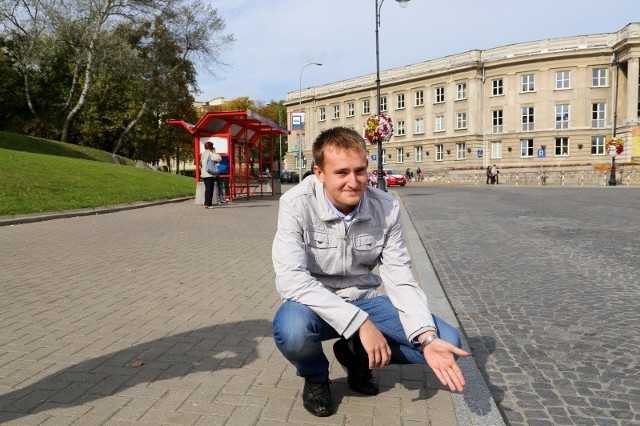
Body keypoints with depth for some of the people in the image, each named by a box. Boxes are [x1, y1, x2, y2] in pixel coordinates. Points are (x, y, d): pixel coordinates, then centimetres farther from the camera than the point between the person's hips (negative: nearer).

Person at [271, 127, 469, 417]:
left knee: (445, 340, -12)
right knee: (292, 330, -38)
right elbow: (291, 279, -29)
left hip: (364, 301, 3)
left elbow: (400, 279, -10)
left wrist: (427, 337, -26)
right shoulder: (296, 204, -22)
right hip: (315, 305, -3)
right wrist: (360, 323, -33)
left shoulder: (387, 208, -12)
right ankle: (315, 377, 1)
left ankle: (356, 354, 13)